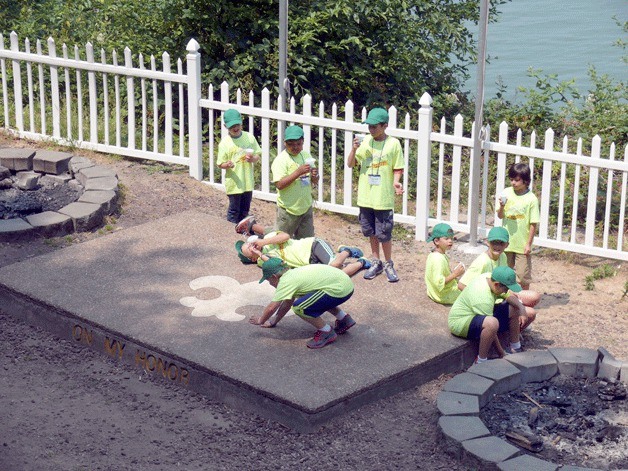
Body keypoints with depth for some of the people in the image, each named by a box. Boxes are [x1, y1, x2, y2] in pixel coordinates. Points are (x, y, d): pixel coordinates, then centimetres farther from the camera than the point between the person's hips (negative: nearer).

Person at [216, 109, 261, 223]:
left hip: (248, 182, 3)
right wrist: (227, 165, -27)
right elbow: (220, 164, -5)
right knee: (234, 210, 4)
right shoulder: (224, 143, -8)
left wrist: (252, 158, -16)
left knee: (245, 210, 15)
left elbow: (258, 154, 6)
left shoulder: (249, 137, -1)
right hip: (234, 183, -3)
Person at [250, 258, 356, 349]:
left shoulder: (286, 282, -9)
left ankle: (327, 332, 0)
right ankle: (344, 319, 32)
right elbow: (287, 303, 28)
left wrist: (261, 320, 10)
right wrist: (274, 321, 34)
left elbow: (271, 307, -6)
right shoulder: (294, 274, 18)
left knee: (299, 307, -13)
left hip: (340, 290, -10)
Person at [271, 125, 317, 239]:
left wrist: (314, 176, -8)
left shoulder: (306, 155, 6)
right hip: (289, 209, -6)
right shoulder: (281, 160, -15)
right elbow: (279, 184, -25)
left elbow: (312, 180, 17)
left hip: (306, 207, 6)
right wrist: (298, 172, -30)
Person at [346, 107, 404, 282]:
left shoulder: (393, 144, -7)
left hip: (384, 198, -4)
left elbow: (398, 169, -2)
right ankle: (376, 262, 29)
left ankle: (389, 265, 19)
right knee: (371, 232, 15)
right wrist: (354, 149, -13)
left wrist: (396, 182, -21)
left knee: (384, 234, 1)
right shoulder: (365, 142, 2)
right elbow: (350, 164, 4)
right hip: (366, 196, 4)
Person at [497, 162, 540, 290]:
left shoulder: (531, 199, -12)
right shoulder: (507, 193, -2)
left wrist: (529, 244, -10)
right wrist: (502, 207, -21)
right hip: (506, 242, 4)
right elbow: (500, 216, 1)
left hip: (522, 245, -3)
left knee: (523, 275, 3)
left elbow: (533, 224, -9)